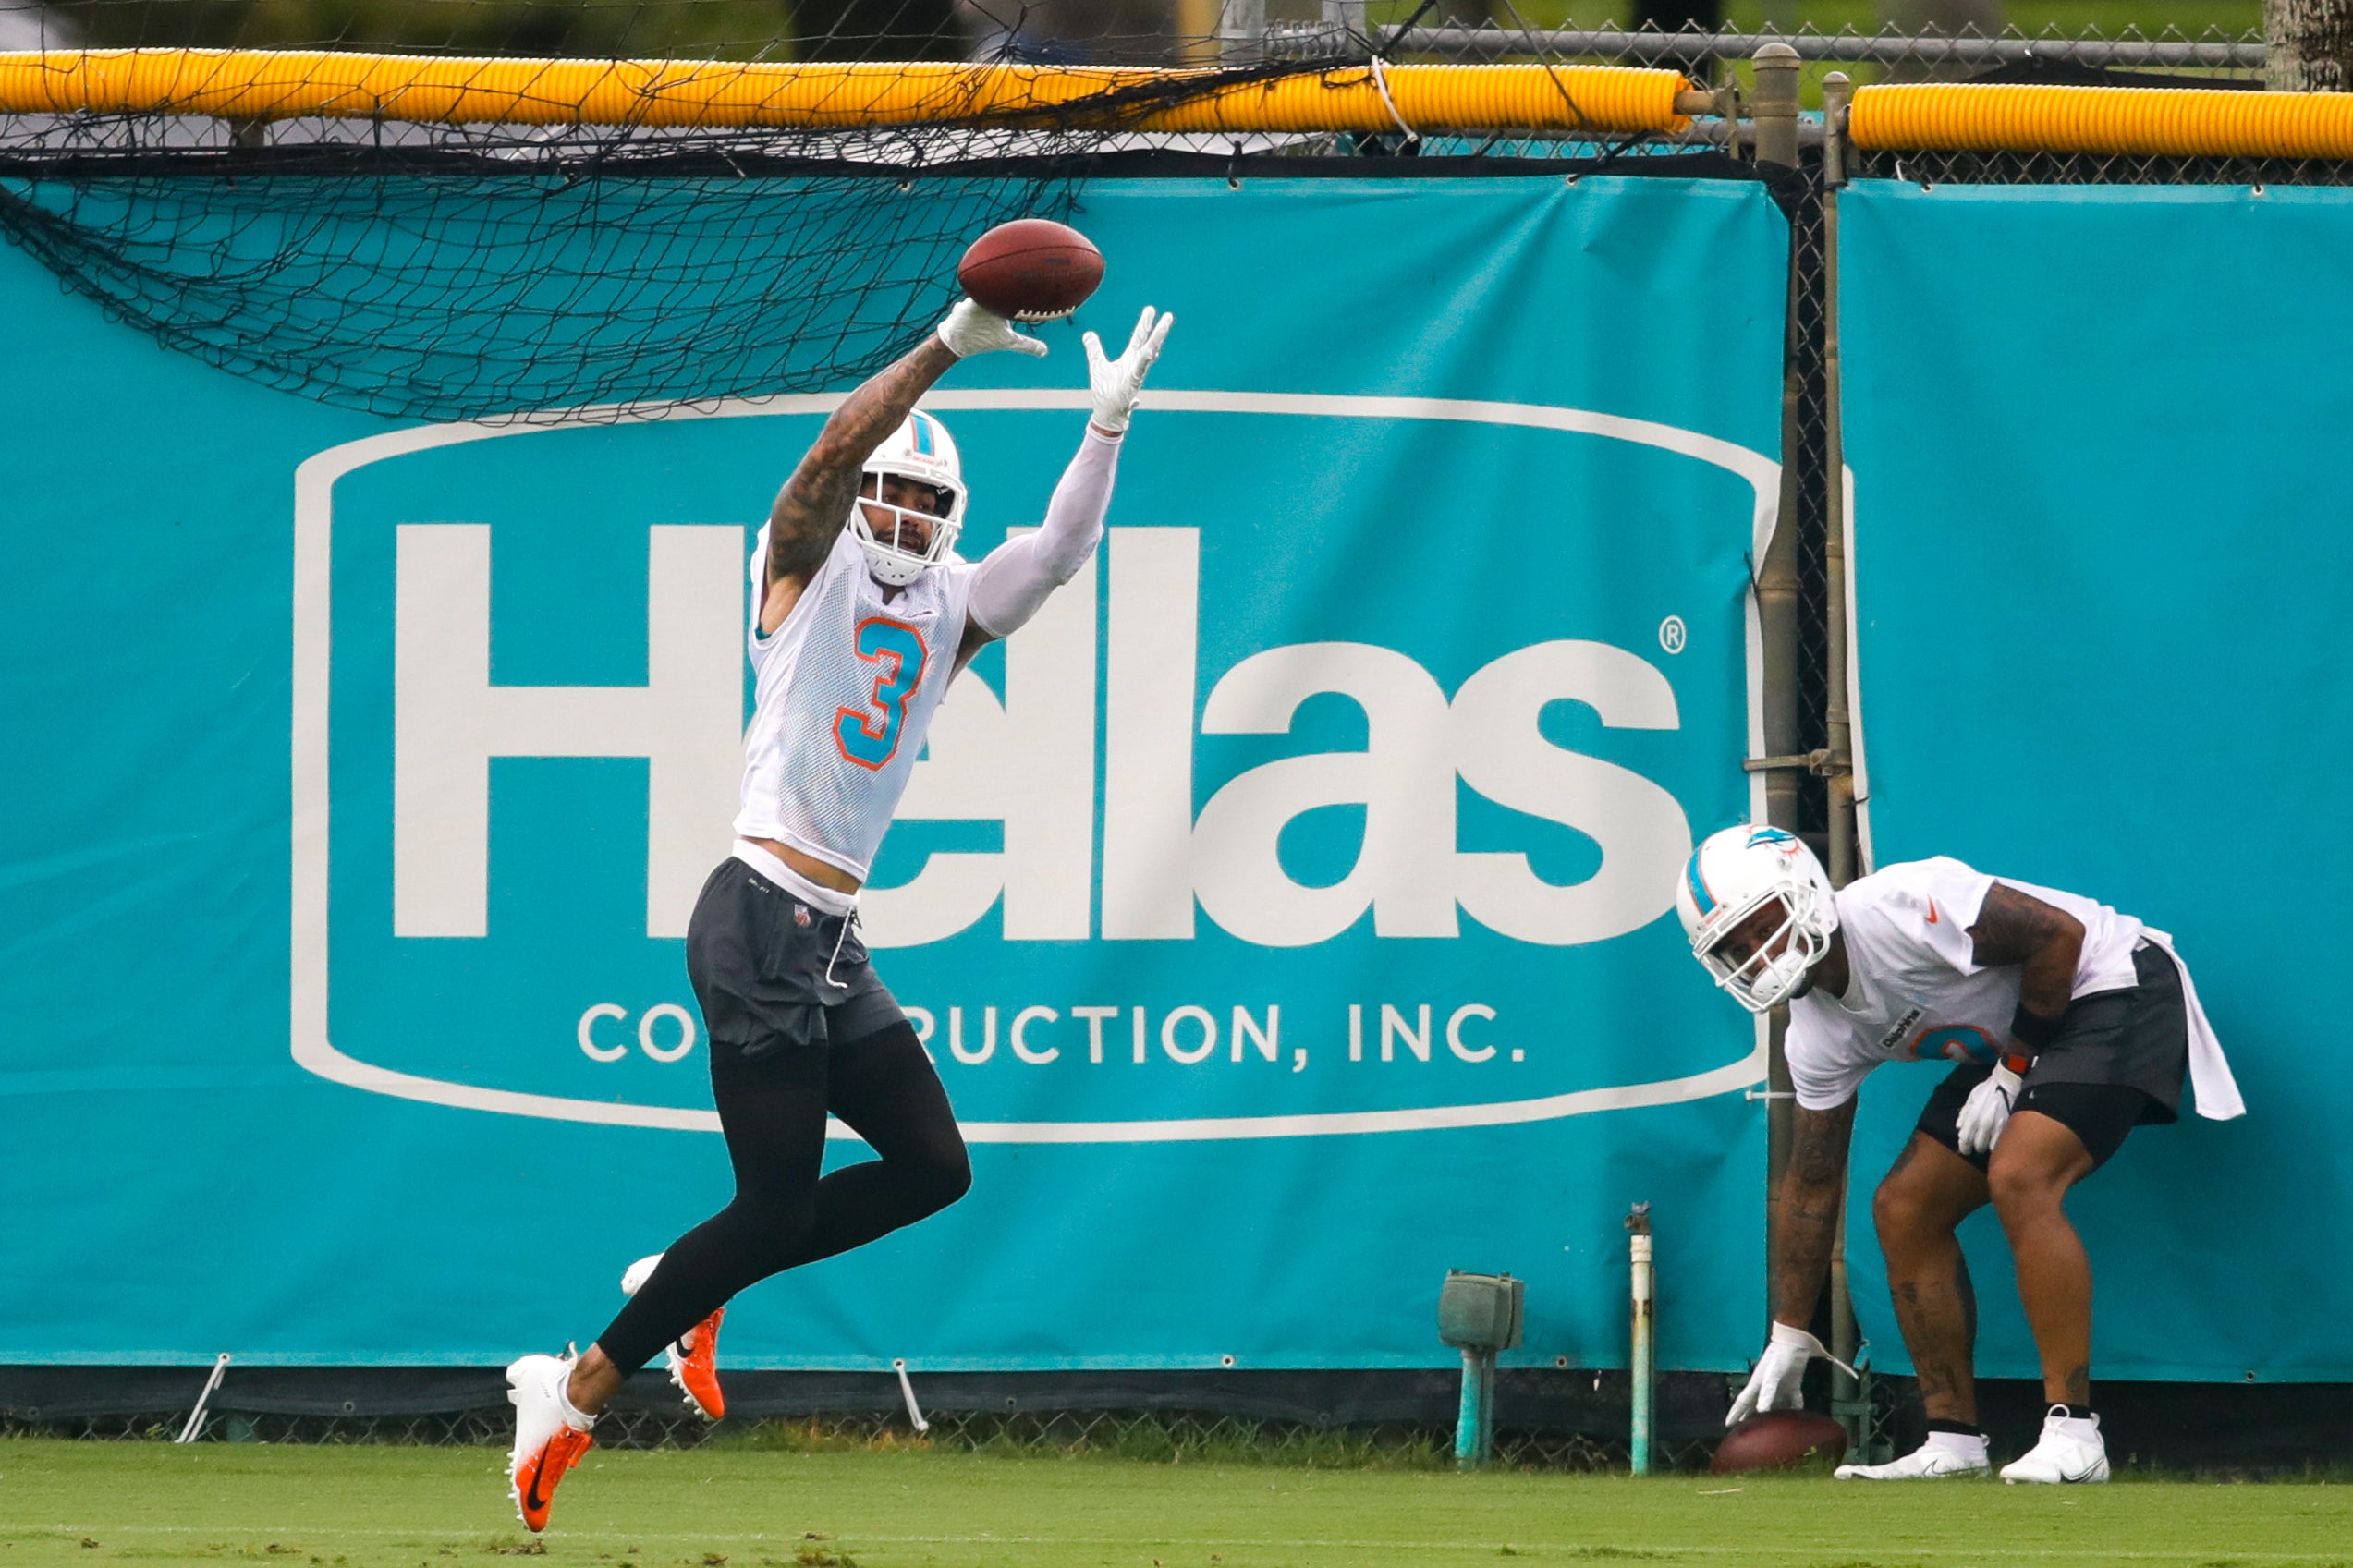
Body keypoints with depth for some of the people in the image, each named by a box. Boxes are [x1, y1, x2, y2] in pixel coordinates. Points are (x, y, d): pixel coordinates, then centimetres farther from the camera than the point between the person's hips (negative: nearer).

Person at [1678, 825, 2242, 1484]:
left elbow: (2058, 934, -23)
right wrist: (1788, 1337, 9)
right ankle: (1953, 1440, 7)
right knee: (1904, 1207, 1)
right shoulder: (1818, 1037, -1)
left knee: (2018, 1179, -27)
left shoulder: (1895, 906, -27)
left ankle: (2073, 1434, -27)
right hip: (2012, 1044, 9)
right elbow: (1810, 1185, 7)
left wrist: (2011, 1071, -18)